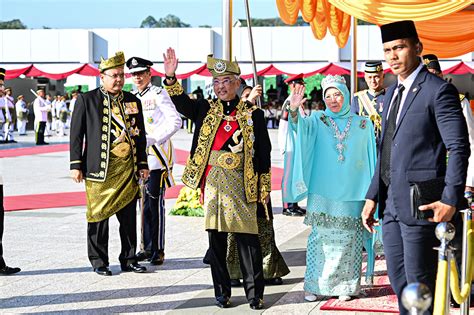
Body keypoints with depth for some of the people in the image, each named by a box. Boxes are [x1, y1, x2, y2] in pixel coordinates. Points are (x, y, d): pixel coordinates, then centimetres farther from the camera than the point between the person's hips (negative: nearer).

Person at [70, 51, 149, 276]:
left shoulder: (133, 101, 11)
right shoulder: (87, 100, -1)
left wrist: (142, 164, 10)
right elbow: (76, 134, -1)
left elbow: (140, 136, 15)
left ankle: (129, 259, 18)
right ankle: (99, 262, 13)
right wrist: (76, 165, -5)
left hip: (128, 168, 4)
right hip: (100, 169, -4)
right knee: (99, 215, 2)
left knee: (129, 216, 7)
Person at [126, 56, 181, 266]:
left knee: (155, 201, -7)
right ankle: (147, 248, 18)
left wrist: (153, 139, -18)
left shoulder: (158, 94, -7)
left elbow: (176, 122, -14)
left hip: (157, 155, -7)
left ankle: (158, 250, -2)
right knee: (145, 202, 11)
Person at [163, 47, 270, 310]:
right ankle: (222, 292, 14)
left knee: (247, 237, -4)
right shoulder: (206, 110, 12)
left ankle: (254, 293, 4)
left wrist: (264, 188, 3)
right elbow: (182, 103, -4)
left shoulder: (253, 114, 5)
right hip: (212, 181, 2)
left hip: (240, 182, -2)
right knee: (216, 237, 6)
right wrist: (171, 77, -20)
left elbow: (263, 153, 6)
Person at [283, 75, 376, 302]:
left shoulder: (362, 125, 7)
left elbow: (370, 159, 10)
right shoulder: (318, 120, 6)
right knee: (320, 237, 1)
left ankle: (346, 286, 10)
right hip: (322, 192, 0)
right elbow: (302, 127, -16)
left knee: (348, 239, 2)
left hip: (351, 193, 0)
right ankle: (314, 285, 7)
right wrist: (294, 112, -37)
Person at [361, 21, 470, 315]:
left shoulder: (439, 90, -9)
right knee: (399, 281, 13)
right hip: (391, 203, 8)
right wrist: (373, 196, 15)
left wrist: (451, 199, -20)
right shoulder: (391, 94, 17)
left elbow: (459, 148, -13)